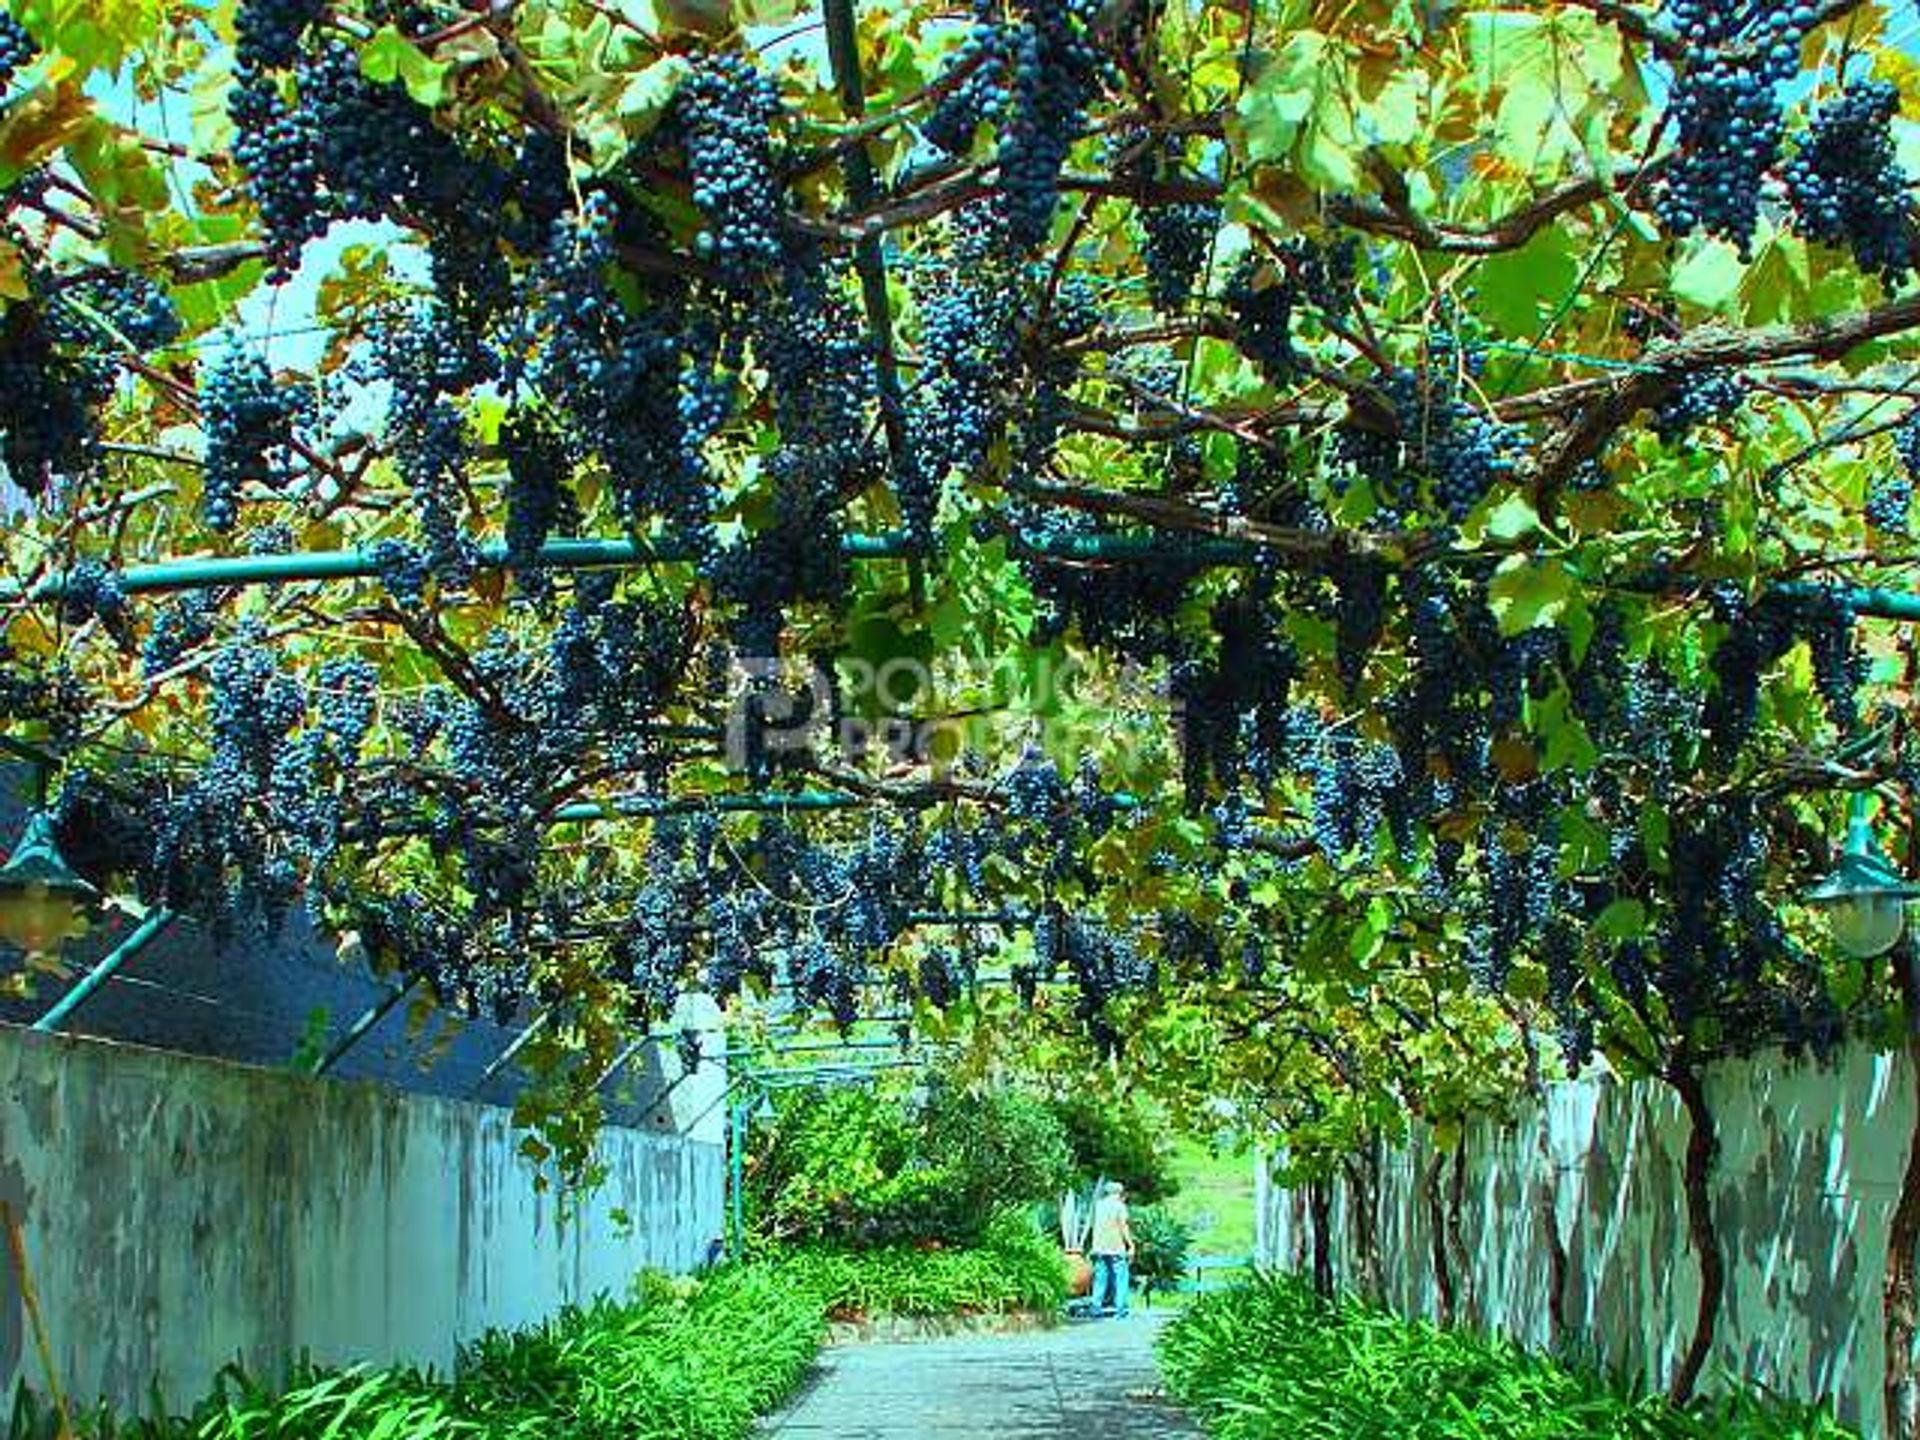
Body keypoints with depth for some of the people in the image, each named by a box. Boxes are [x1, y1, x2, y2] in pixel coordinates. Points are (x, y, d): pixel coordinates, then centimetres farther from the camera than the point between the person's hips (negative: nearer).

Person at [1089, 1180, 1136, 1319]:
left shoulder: (1099, 1204, 10)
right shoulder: (1119, 1206, -6)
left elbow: (1095, 1224, 14)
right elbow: (1123, 1227, -8)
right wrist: (1131, 1245, -2)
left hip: (1099, 1248, 5)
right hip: (1116, 1248, -5)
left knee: (1100, 1278, 9)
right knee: (1121, 1278, -1)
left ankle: (1096, 1307, 7)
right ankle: (1121, 1308, -5)